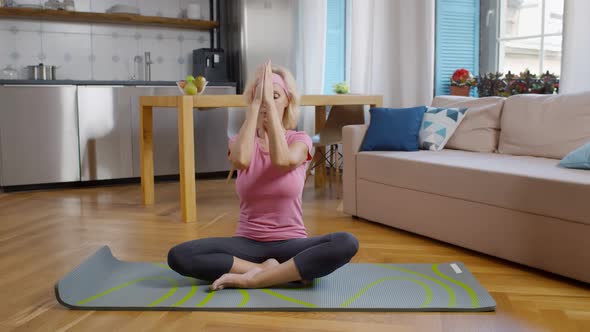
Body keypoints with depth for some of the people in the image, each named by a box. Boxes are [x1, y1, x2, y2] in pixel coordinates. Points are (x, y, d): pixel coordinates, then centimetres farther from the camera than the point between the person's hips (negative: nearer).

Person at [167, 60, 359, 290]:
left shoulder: (300, 140, 0)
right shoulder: (239, 142, 3)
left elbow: (281, 160, -25)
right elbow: (241, 160, -25)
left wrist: (269, 102, -20)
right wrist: (256, 103, -19)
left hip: (290, 244, 0)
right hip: (247, 244, 1)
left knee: (346, 243, -32)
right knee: (178, 256, -25)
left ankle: (250, 279, -26)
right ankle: (269, 271, -18)